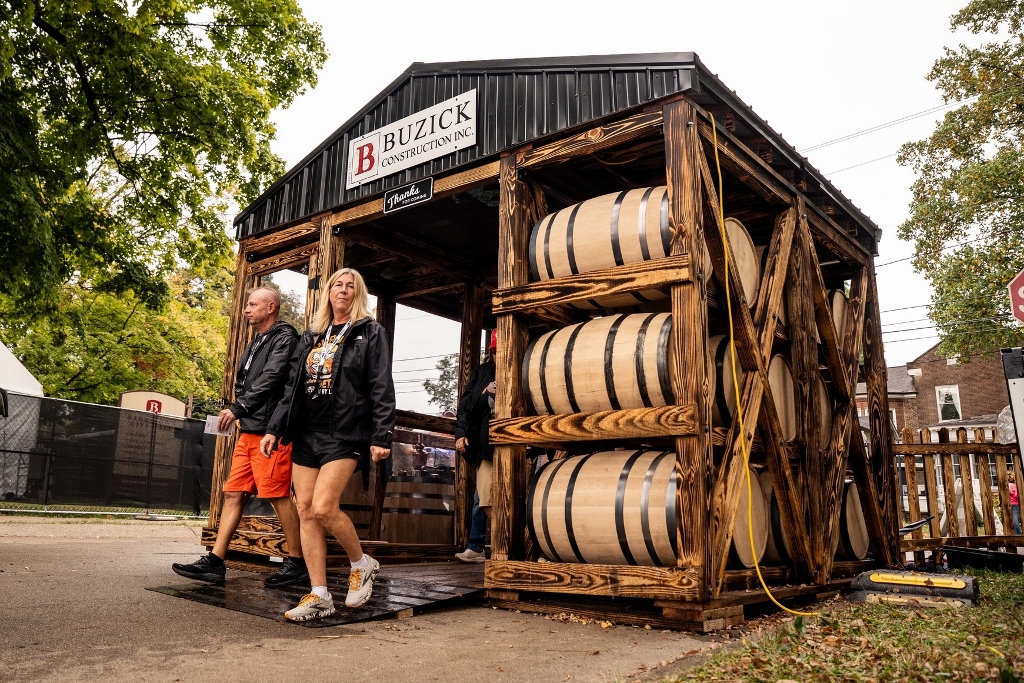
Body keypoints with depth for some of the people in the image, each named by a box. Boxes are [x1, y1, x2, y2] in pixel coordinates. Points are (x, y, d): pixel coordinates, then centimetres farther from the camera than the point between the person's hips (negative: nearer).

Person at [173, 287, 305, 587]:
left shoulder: (284, 337, -6)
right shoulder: (257, 342, 22)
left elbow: (271, 379, -17)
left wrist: (237, 408, -17)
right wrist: (237, 410, 8)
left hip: (270, 430, -9)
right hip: (249, 430, 9)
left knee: (279, 495, -6)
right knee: (234, 493, 6)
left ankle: (297, 562, 4)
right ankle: (215, 562, 8)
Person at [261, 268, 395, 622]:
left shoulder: (370, 333, 2)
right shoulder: (311, 336, 18)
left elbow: (382, 389, -6)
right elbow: (292, 387, 18)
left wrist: (381, 437, -14)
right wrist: (275, 428, 10)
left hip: (344, 434, -6)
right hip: (305, 434, 6)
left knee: (323, 507, -17)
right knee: (305, 511, 2)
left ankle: (361, 563, 10)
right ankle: (319, 596, 9)